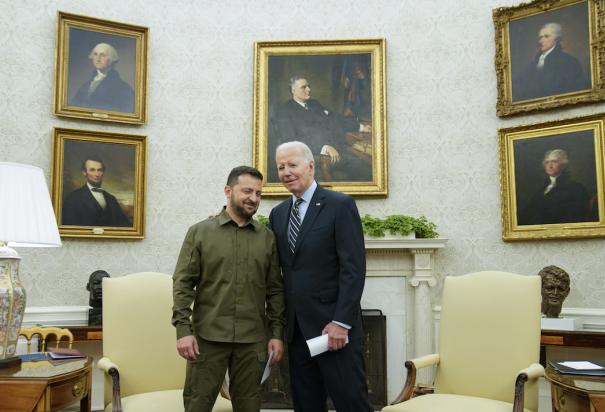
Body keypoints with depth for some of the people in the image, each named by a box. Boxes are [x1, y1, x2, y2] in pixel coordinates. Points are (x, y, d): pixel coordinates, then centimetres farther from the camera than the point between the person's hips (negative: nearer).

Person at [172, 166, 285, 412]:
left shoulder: (267, 238, 7)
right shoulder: (200, 232, 1)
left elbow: (275, 290, 8)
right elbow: (183, 283, -2)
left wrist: (277, 333, 3)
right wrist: (183, 329, -9)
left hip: (252, 340, 2)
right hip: (207, 336, -2)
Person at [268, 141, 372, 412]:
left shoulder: (340, 205, -6)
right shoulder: (277, 213, 13)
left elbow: (354, 268, -12)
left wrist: (341, 322, -17)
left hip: (334, 325, -6)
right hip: (296, 327, 6)